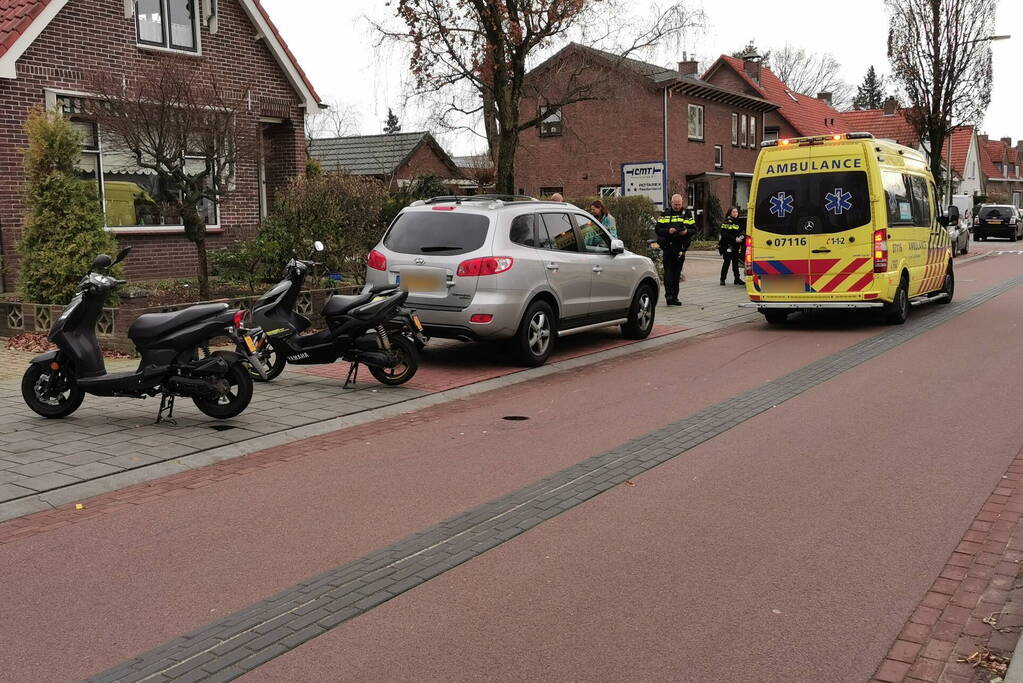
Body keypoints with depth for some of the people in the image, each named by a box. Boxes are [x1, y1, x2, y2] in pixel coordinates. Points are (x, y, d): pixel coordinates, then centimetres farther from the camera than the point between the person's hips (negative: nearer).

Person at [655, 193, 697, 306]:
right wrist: (668, 231, -19)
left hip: (681, 248, 2)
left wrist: (686, 232, -14)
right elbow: (658, 229, -1)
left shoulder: (687, 214, 9)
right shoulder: (665, 214, 4)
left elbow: (694, 229, 7)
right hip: (668, 247, -2)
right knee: (668, 271, -11)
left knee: (677, 273, 7)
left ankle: (674, 297, 13)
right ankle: (669, 295, -16)